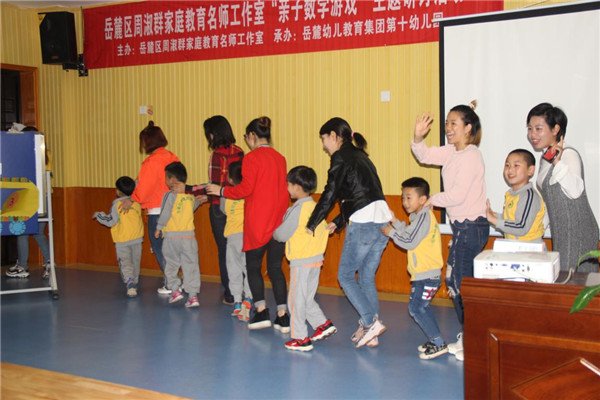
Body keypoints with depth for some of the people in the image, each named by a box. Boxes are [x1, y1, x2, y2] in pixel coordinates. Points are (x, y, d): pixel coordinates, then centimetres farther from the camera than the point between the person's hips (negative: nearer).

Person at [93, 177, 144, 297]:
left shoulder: (117, 204, -13)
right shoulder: (137, 202, 1)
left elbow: (111, 221, -11)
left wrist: (98, 215, 5)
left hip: (122, 240, -4)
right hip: (137, 237, 5)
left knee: (125, 262, -3)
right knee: (135, 261, 17)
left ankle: (129, 281, -26)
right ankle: (134, 283, 27)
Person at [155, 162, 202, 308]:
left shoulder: (170, 195, -10)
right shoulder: (191, 196, 3)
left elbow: (165, 214, -9)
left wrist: (158, 228, 3)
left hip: (171, 236, -3)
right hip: (189, 236, 3)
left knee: (171, 265, 15)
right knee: (191, 266, 4)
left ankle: (175, 289, 11)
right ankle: (193, 295, 1)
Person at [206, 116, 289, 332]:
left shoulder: (251, 158, -9)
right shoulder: (280, 158, 8)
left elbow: (245, 189, -14)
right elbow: (282, 190, 12)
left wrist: (221, 190, 0)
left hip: (257, 223, -5)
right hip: (279, 221, 5)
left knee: (253, 267, 9)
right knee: (275, 268, 9)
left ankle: (261, 311, 3)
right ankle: (283, 317, 6)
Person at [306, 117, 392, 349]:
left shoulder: (341, 156, -3)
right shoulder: (359, 156, 23)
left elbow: (329, 195, -6)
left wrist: (311, 225, 1)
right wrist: (337, 223, 24)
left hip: (364, 223, -9)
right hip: (382, 220, 9)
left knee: (345, 275, 2)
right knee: (366, 277, 12)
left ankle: (371, 322, -6)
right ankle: (369, 332, 12)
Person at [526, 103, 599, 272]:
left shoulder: (568, 154, -13)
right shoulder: (545, 158, 14)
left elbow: (575, 191, -26)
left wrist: (558, 163, -34)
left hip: (577, 231, -9)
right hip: (561, 232, 9)